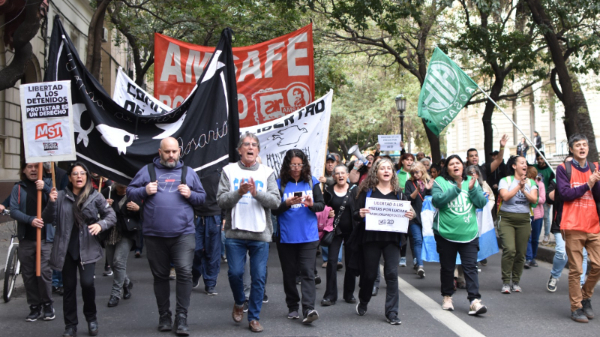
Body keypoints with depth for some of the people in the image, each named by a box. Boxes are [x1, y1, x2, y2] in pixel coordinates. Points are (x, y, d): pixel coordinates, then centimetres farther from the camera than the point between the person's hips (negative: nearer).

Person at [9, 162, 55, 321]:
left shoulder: (47, 183, 6)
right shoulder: (18, 187, 6)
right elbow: (14, 211, -4)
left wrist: (45, 188, -24)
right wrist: (30, 220, -20)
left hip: (45, 238, -1)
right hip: (26, 238, 2)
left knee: (44, 272, -6)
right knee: (28, 274, 6)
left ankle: (47, 305, 10)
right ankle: (34, 307, 17)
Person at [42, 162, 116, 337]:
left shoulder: (95, 196, 0)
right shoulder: (61, 196, 3)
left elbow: (111, 215, 3)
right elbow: (48, 220, 4)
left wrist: (101, 224, -16)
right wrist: (51, 203, -13)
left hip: (87, 248, -2)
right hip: (66, 249, 2)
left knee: (87, 282, -14)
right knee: (69, 286, 6)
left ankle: (91, 318, 12)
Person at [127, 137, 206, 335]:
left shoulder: (188, 172, 12)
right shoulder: (147, 171, 9)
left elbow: (202, 197, 15)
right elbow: (130, 191, 9)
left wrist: (190, 194, -5)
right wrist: (144, 191, -9)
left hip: (183, 233, -1)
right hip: (154, 235, 1)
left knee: (185, 272, -12)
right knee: (160, 276, 10)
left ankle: (182, 317, -4)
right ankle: (164, 316, 23)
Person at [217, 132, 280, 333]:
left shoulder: (267, 173, 6)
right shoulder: (229, 171, 5)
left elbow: (275, 201, -3)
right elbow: (221, 201, -3)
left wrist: (256, 193, -18)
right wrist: (239, 192, -18)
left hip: (260, 234, 1)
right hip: (235, 233, 0)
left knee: (259, 277, 2)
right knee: (235, 273, -1)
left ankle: (254, 317, 16)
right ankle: (239, 303, 29)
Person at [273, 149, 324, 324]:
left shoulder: (311, 182, 6)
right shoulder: (280, 184, 0)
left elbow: (322, 204, 4)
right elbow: (274, 210, -3)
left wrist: (311, 204, -16)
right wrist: (287, 204, -20)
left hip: (309, 236, 0)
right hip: (286, 236, 0)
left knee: (307, 272, -8)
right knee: (289, 273, 8)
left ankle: (308, 309, -14)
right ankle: (292, 307, 21)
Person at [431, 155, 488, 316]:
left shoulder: (471, 182, 9)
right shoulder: (440, 182, -1)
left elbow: (482, 203, 1)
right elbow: (436, 200, -17)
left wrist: (472, 189, -15)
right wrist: (456, 188, -23)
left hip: (469, 234, 1)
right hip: (446, 233, -1)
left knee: (471, 267, -6)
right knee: (447, 268, 11)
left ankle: (475, 301, -9)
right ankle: (447, 297, 28)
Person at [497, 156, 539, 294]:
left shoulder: (530, 182, 12)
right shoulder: (505, 180, 2)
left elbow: (534, 199, -1)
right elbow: (505, 196, -14)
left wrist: (524, 190, -15)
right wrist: (518, 186, -15)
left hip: (524, 219, 4)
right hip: (507, 218, -4)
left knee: (521, 253, 2)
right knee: (509, 249, -17)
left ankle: (516, 281, 16)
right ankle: (506, 282, -7)